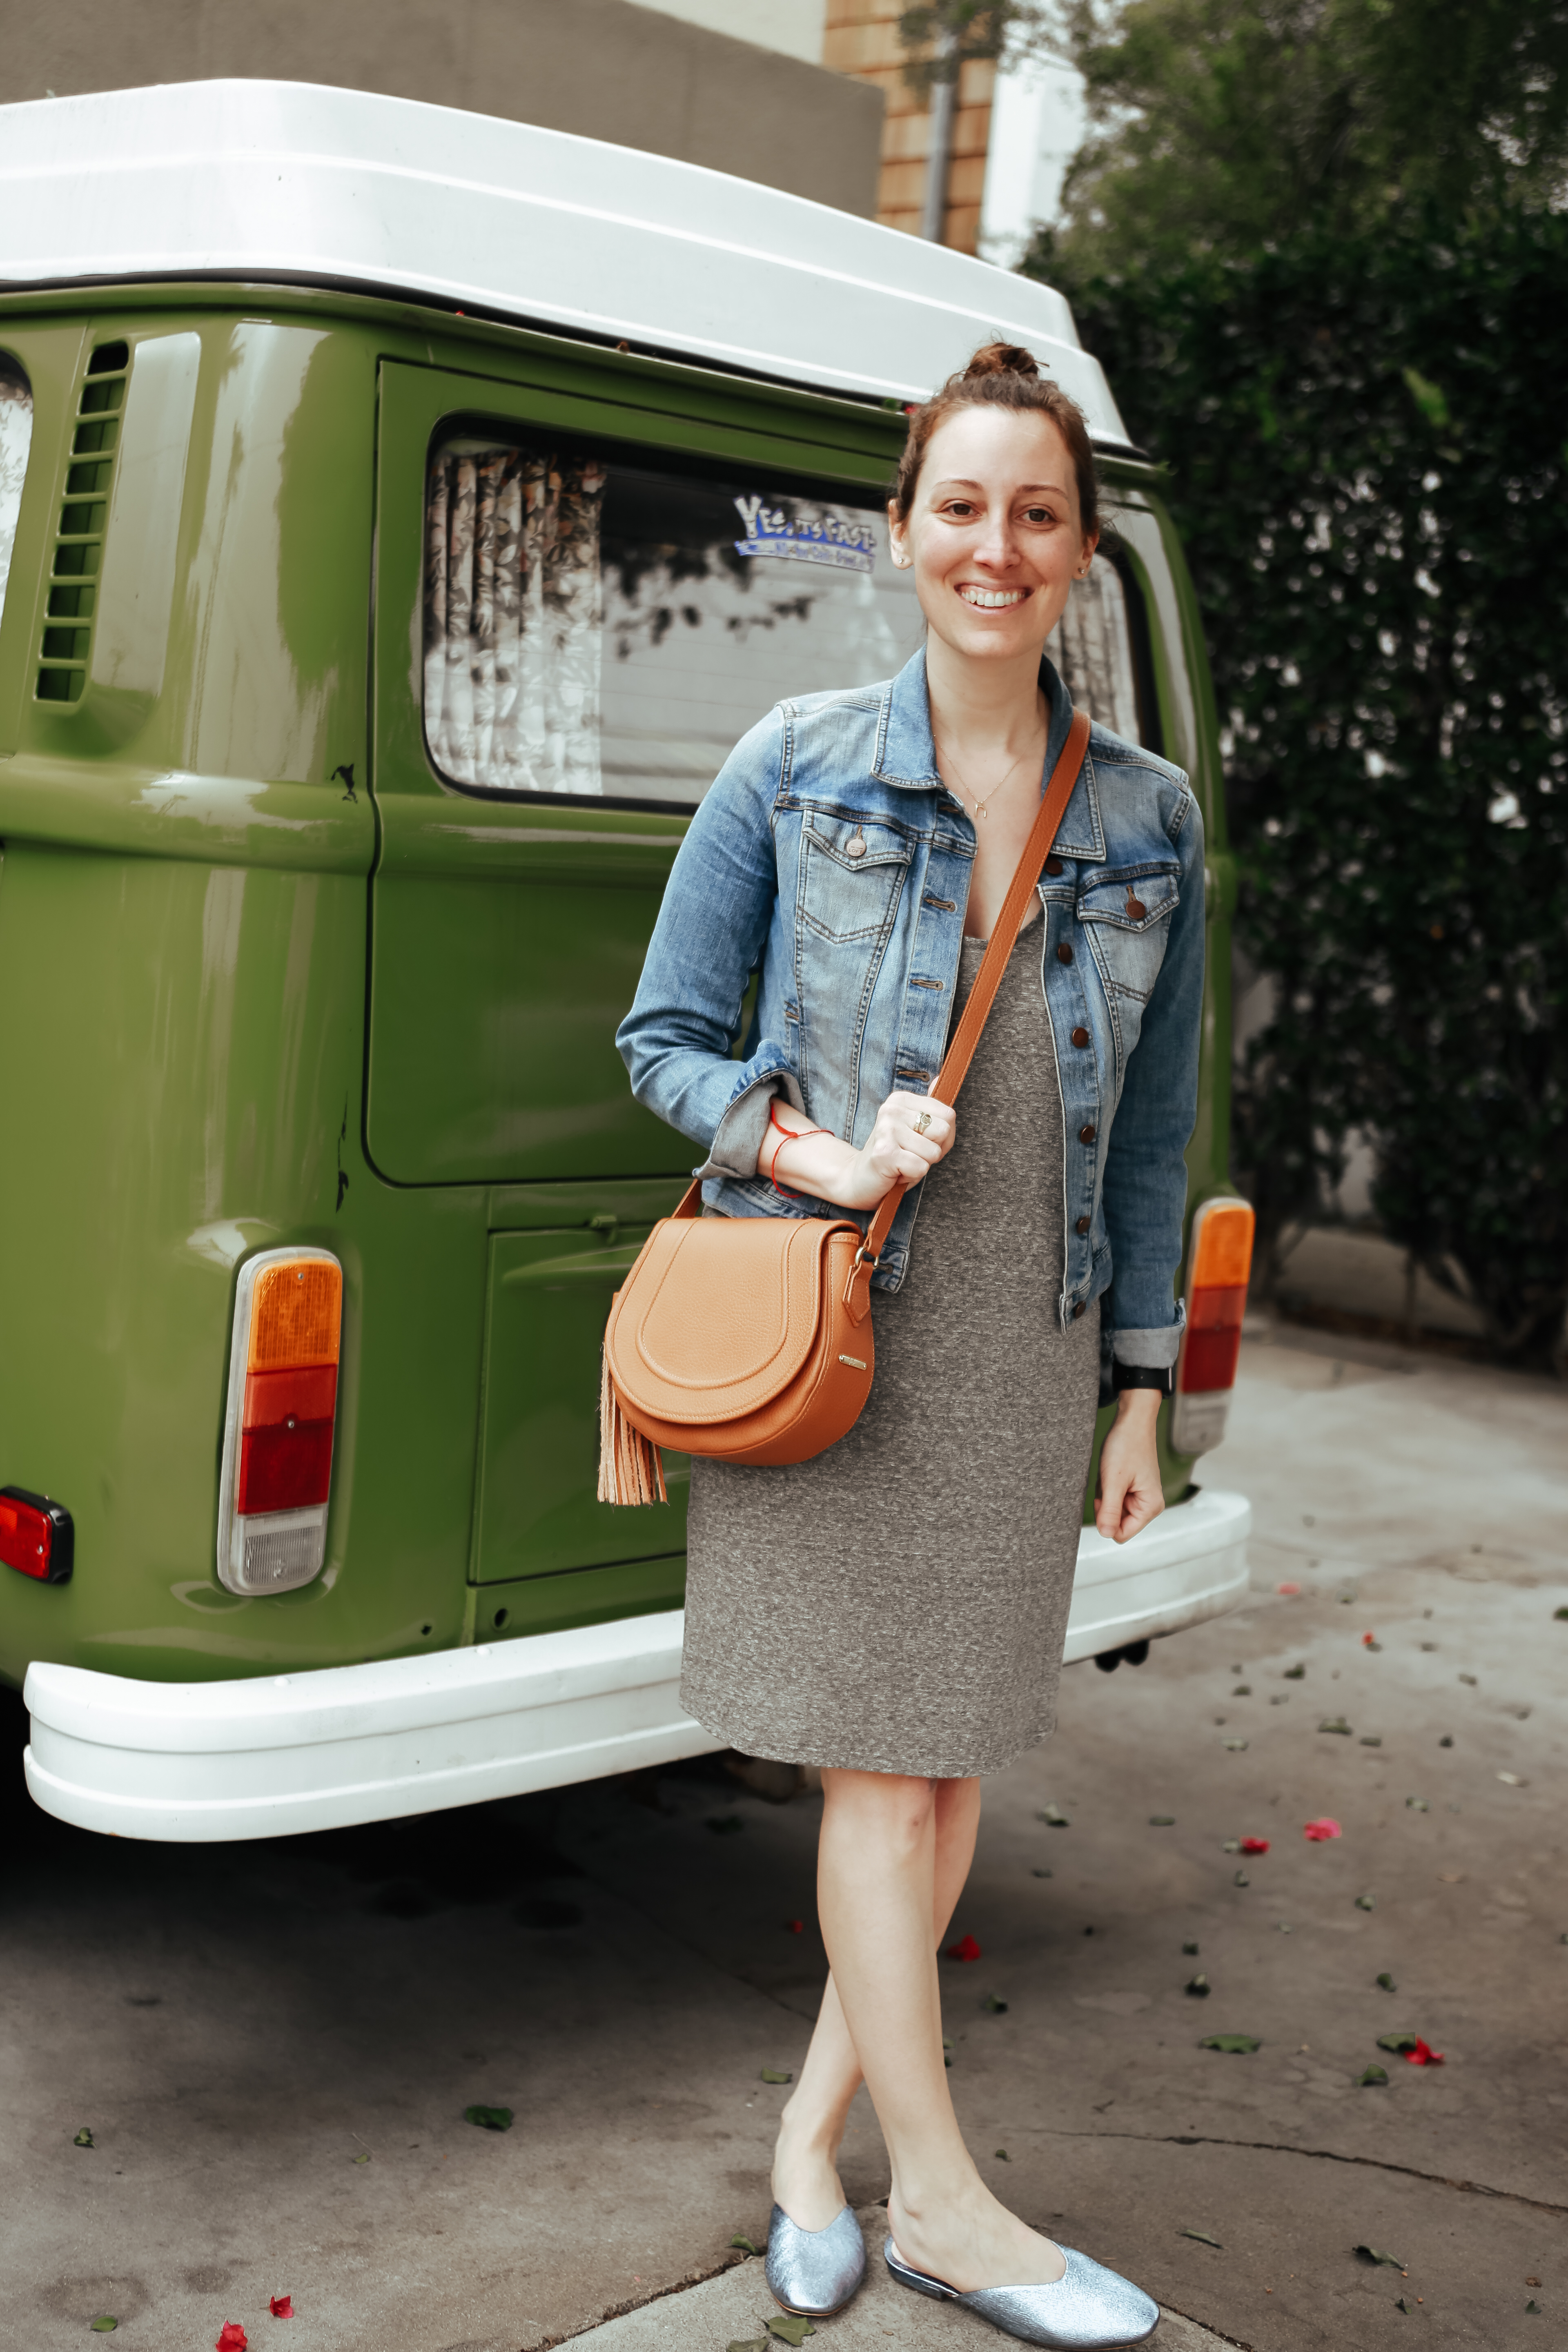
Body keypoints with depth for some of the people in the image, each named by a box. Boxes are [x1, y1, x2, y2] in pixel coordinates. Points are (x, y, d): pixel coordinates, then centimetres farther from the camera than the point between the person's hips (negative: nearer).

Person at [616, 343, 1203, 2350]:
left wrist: (1139, 1387, 8)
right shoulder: (792, 771, -2)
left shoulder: (1147, 816, 6)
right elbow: (663, 1036, 2)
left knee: (956, 1752, 9)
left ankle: (817, 2126, 28)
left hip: (1026, 1345, 3)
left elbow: (1153, 1127, 9)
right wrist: (819, 1154, -16)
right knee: (881, 1763, 3)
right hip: (825, 1329, -3)